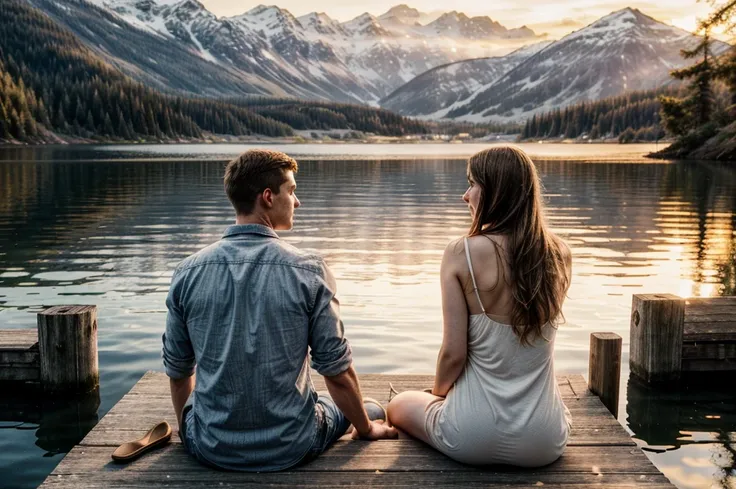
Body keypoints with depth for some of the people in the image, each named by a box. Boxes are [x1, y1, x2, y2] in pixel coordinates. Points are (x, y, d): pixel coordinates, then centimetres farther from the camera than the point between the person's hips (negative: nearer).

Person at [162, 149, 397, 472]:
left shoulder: (188, 272, -7)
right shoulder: (309, 271, -15)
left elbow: (178, 370, 4)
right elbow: (337, 371, -9)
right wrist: (366, 430, 11)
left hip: (212, 449, 2)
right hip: (290, 449, -2)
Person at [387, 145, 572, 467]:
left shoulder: (461, 253, -16)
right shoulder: (560, 255, -4)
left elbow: (453, 353, -11)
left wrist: (438, 392, 5)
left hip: (474, 439, -4)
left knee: (399, 406, 29)